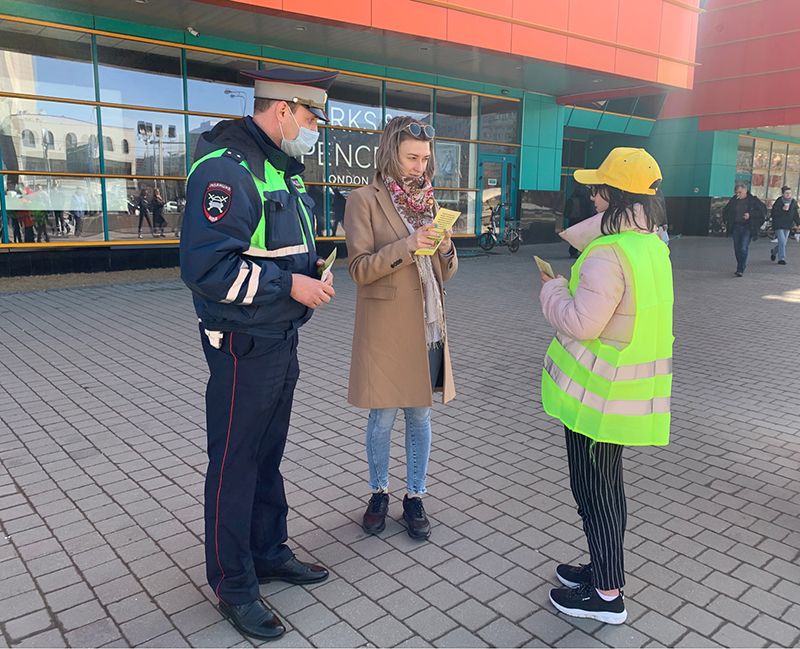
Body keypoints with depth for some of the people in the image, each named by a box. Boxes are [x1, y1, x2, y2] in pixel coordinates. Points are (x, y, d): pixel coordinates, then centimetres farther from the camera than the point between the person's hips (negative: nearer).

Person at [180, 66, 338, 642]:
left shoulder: (283, 168, 14)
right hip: (244, 347, -9)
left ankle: (269, 552, 39)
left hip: (283, 340, 10)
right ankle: (234, 587, 23)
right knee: (235, 465, 5)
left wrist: (310, 264, 6)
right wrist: (290, 284, -23)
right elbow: (205, 267, -26)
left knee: (268, 455, 21)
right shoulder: (226, 168, -19)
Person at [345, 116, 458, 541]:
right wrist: (407, 246, -22)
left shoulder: (428, 202, 11)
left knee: (420, 416, 11)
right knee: (383, 418, 6)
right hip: (384, 328, -4)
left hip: (427, 327, 5)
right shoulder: (364, 200, -5)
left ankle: (415, 498, 27)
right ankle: (379, 494, 28)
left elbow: (445, 273, 13)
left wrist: (445, 248, -9)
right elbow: (359, 268, -12)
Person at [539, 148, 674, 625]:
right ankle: (604, 569, 40)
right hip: (630, 389, 9)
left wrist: (552, 289, -8)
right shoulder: (652, 243, 6)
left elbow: (581, 323, -25)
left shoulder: (609, 255, -25)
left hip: (599, 394, -9)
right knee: (606, 486, 22)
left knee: (595, 490, 6)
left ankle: (608, 595, 22)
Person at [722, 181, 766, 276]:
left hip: (747, 227, -4)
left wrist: (750, 215, -17)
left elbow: (763, 211, -6)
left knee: (743, 248, -15)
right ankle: (740, 268, 21)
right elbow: (725, 210, 21)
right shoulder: (734, 200, 6)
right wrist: (727, 220, 9)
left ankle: (740, 270, -15)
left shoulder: (753, 200, -5)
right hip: (736, 227, 5)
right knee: (737, 249, 7)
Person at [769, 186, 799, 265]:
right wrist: (782, 209, -25)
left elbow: (795, 215, 12)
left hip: (787, 225, 5)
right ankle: (781, 259, -4)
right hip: (778, 225, -5)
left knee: (783, 243, 10)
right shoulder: (778, 201, -9)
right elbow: (773, 213, -13)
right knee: (782, 241, -13)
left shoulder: (793, 202, 6)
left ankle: (774, 252, 39)